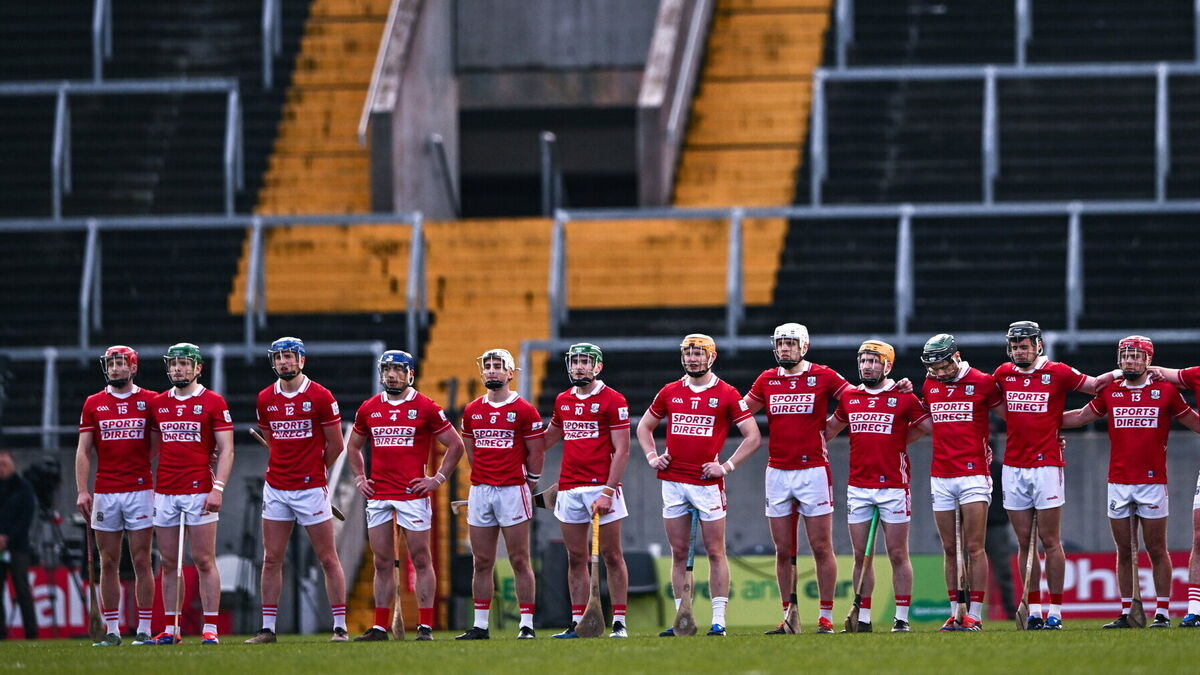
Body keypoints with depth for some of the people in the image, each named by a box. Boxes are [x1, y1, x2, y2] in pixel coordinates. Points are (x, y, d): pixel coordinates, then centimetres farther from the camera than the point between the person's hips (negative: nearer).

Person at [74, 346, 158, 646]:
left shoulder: (150, 401, 4)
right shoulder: (93, 404, 8)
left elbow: (161, 442, 8)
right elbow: (83, 450, 6)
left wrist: (139, 463, -9)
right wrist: (81, 491, -3)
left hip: (140, 489, -2)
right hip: (105, 493, 2)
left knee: (141, 562, -2)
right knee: (108, 564, 3)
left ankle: (144, 629, 1)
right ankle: (112, 630, 6)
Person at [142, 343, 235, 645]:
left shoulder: (213, 402, 0)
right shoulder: (158, 404, 13)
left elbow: (226, 449, -3)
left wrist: (218, 488, -13)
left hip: (200, 492, -5)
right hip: (164, 493, 5)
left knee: (204, 561, -4)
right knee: (169, 563, 6)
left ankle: (210, 628, -2)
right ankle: (170, 629, 9)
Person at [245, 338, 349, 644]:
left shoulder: (320, 397, -7)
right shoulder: (265, 399, 6)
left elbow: (335, 446, 1)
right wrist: (284, 468, 11)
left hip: (311, 488, -4)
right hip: (276, 489, 4)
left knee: (328, 559, 0)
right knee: (271, 560, 4)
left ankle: (340, 627, 3)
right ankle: (267, 628, 8)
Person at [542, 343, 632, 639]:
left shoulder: (612, 400, -5)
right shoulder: (563, 401, 13)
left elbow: (621, 450, -8)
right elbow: (549, 437, 30)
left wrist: (608, 492, -15)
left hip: (601, 486, -5)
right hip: (569, 488, 5)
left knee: (612, 556, -1)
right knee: (576, 559, 5)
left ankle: (619, 623, 1)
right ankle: (577, 623, 7)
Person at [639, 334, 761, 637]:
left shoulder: (726, 394, -1)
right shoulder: (670, 393, 10)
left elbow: (753, 436, -1)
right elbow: (644, 427, 24)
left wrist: (727, 466, -9)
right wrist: (652, 457, 8)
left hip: (708, 482, -4)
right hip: (673, 481, 4)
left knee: (715, 552, -2)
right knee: (679, 553, 6)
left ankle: (718, 620, -1)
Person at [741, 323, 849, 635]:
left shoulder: (823, 377, -1)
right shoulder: (767, 380, 10)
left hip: (813, 471, -4)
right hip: (777, 473, 4)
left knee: (821, 548, -2)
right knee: (783, 551, 6)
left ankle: (826, 617, 1)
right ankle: (788, 617, 11)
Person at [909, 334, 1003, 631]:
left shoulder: (982, 383, -3)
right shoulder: (930, 386, 11)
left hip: (974, 472, -5)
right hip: (940, 476, 5)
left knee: (974, 548, -7)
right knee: (950, 550, 5)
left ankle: (975, 614, -7)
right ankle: (954, 613, 8)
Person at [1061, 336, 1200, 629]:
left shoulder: (1165, 391, 2)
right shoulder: (1110, 393, 9)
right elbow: (1079, 417, 21)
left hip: (1152, 481, -3)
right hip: (1118, 484, 3)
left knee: (1157, 551, 0)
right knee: (1124, 552, 6)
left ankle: (1163, 612, 4)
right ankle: (1125, 613, 11)